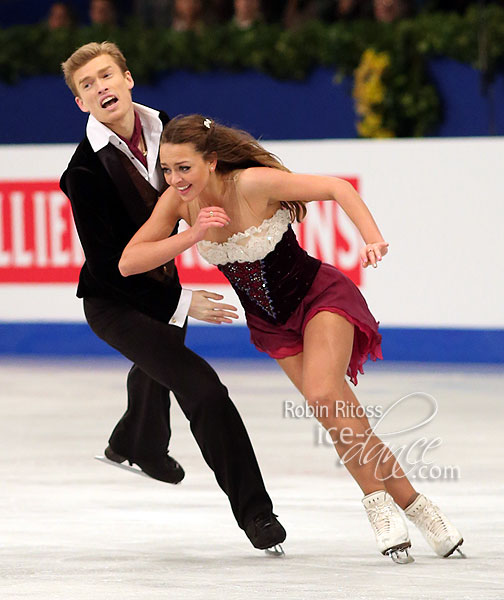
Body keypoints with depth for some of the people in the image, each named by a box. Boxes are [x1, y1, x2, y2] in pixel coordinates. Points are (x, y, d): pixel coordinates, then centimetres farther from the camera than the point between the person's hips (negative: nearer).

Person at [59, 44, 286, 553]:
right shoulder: (86, 172, -27)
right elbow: (105, 262, -25)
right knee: (200, 387, -22)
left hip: (163, 282, 7)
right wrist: (180, 303, -25)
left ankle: (135, 445, 70)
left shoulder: (163, 128, -10)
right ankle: (253, 510, -15)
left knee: (159, 367, 36)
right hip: (114, 301, -7)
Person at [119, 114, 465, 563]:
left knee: (324, 394, -28)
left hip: (319, 297, -5)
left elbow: (336, 188, -24)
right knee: (336, 417, -2)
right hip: (272, 321, 5)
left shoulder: (252, 184, -28)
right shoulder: (179, 201, -12)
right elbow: (128, 263, -14)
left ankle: (377, 498, -12)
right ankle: (412, 505, 11)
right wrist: (193, 236, -27)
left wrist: (373, 239, -40)